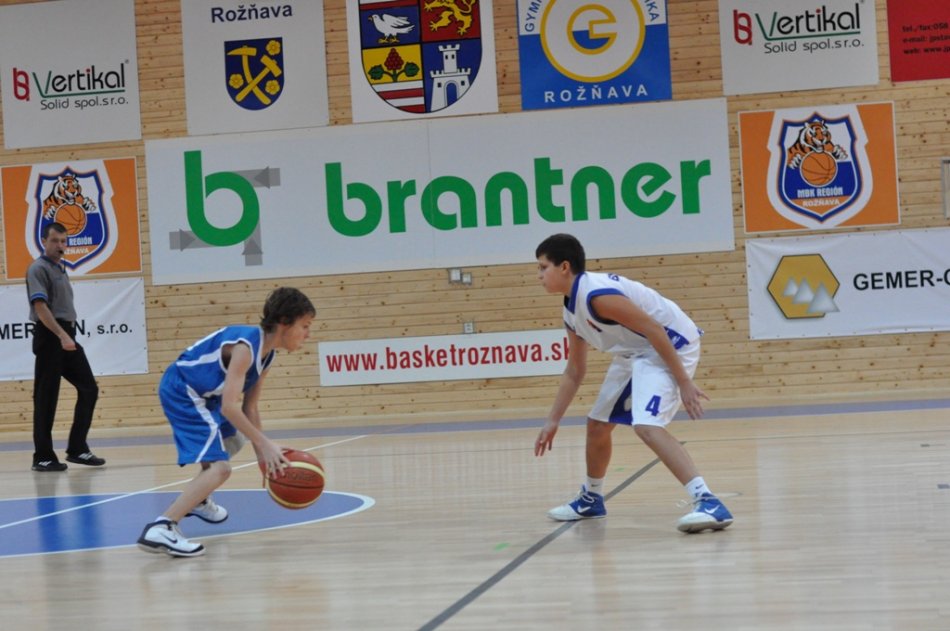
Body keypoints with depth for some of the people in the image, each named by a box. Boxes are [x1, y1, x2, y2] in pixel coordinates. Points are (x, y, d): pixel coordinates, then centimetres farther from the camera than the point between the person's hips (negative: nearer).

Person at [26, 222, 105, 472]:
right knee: (46, 398, -4)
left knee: (88, 388, 6)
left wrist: (68, 335, 17)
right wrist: (62, 335, -28)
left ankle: (77, 449, 12)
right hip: (50, 338, -9)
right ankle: (43, 457, 2)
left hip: (67, 336, 9)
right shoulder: (38, 269, -9)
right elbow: (40, 306, -20)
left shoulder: (60, 268, 18)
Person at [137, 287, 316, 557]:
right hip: (181, 393, -11)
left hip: (199, 393, 11)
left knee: (232, 441, 33)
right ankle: (160, 529, -33)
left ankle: (197, 500, 53)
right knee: (219, 466, -23)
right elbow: (229, 406, -33)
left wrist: (262, 452, -3)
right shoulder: (245, 346, -26)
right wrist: (265, 444, -33)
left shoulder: (266, 352, 3)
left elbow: (249, 407, 6)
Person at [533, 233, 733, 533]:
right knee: (597, 424, 18)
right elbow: (574, 370, 17)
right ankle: (590, 498, 40)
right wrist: (553, 421, 17)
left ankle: (708, 502, -33)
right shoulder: (572, 312, 6)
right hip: (636, 353, 10)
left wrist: (683, 382, -26)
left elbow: (654, 329, -27)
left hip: (671, 345, -10)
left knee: (647, 425, -29)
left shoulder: (597, 295, -26)